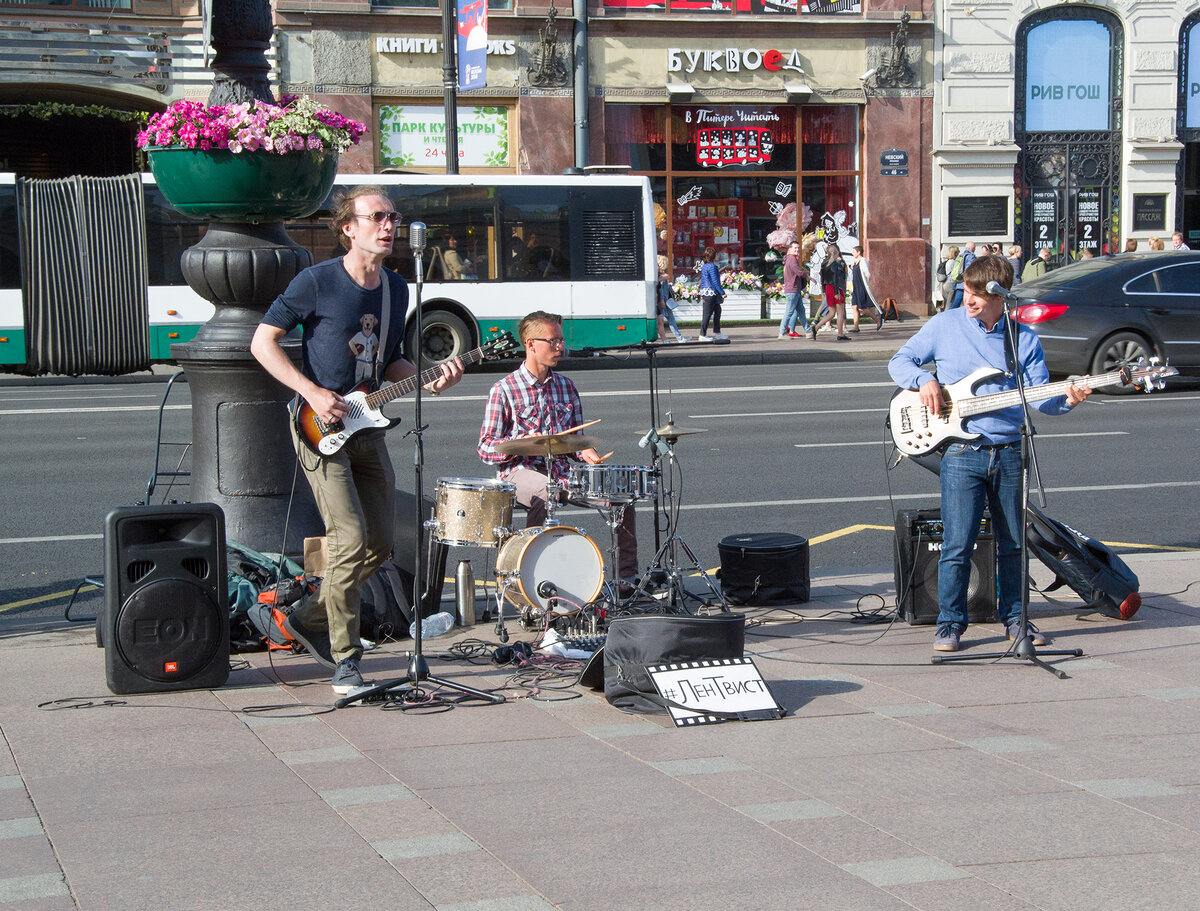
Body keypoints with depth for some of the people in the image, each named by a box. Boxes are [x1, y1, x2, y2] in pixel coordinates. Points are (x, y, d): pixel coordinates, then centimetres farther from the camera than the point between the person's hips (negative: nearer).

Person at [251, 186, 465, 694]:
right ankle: (344, 661, -5)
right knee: (350, 540, -15)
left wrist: (427, 381, -2)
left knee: (380, 542, 8)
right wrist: (312, 392, -18)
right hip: (321, 426, -7)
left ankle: (311, 620, 28)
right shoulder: (317, 282, -11)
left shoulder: (397, 290, 9)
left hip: (367, 427, 7)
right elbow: (262, 342, -8)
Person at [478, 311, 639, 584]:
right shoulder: (504, 390, -3)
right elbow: (486, 448, -5)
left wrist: (585, 453, -1)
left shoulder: (565, 386, 14)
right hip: (520, 471, -5)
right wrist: (523, 444, -21)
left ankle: (627, 577, -1)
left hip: (561, 469, 6)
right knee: (546, 493, -39)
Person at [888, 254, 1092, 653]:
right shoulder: (945, 325, 3)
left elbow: (1038, 396, 2)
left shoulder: (1024, 338, 7)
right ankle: (950, 623, 7)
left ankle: (1014, 616, 25)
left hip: (1010, 452, 2)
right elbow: (899, 361, 10)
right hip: (961, 452, -2)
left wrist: (1065, 400, -18)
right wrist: (925, 380, -10)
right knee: (957, 545, -5)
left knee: (1014, 542, 10)